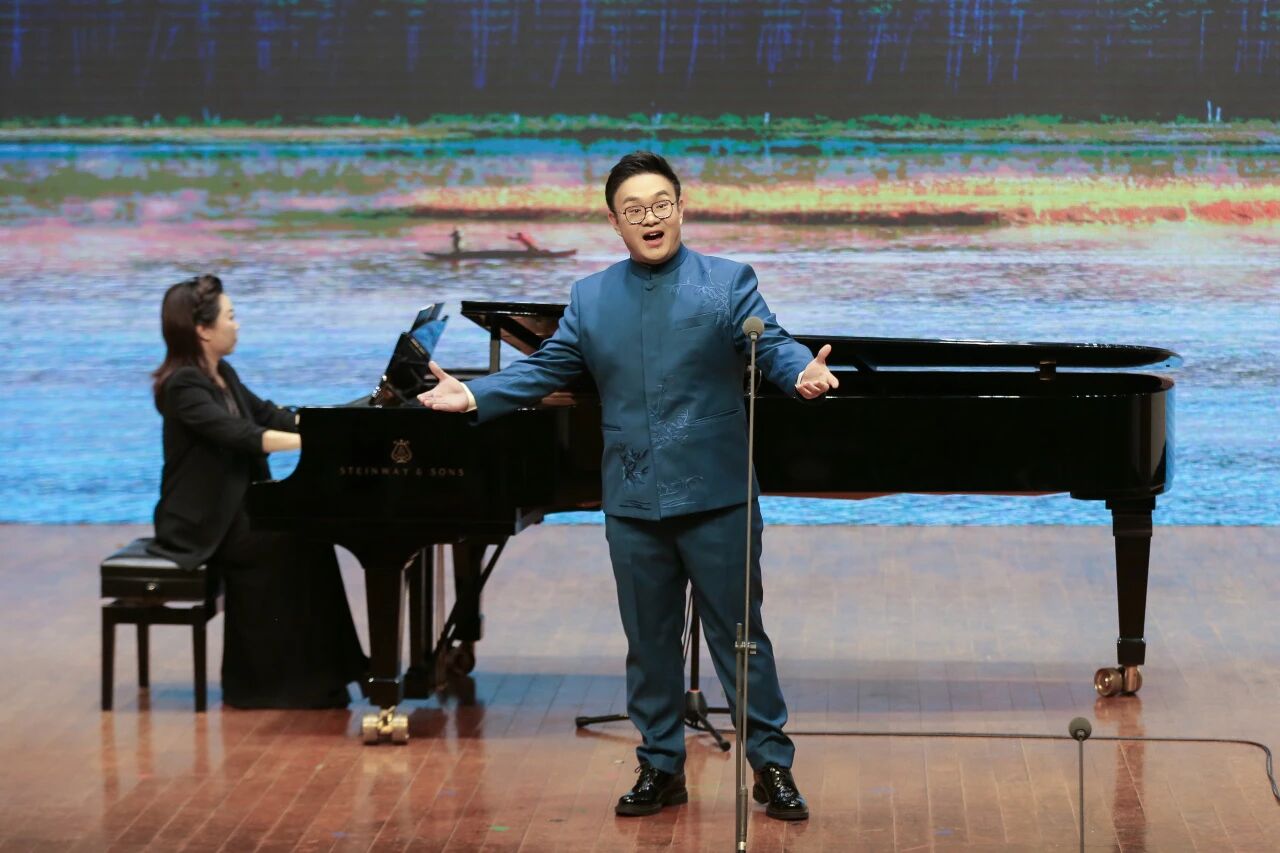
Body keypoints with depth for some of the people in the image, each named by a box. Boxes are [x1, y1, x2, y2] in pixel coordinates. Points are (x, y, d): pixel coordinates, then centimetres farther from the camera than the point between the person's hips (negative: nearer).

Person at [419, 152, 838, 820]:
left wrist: (803, 373, -33)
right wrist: (474, 396, -3)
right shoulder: (590, 297, 10)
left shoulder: (728, 282, -1)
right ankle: (661, 768, 22)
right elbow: (546, 369, 9)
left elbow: (771, 343, -11)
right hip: (632, 506, 4)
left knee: (738, 634, 1)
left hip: (716, 499, -3)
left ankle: (772, 766, 11)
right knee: (649, 642, 11)